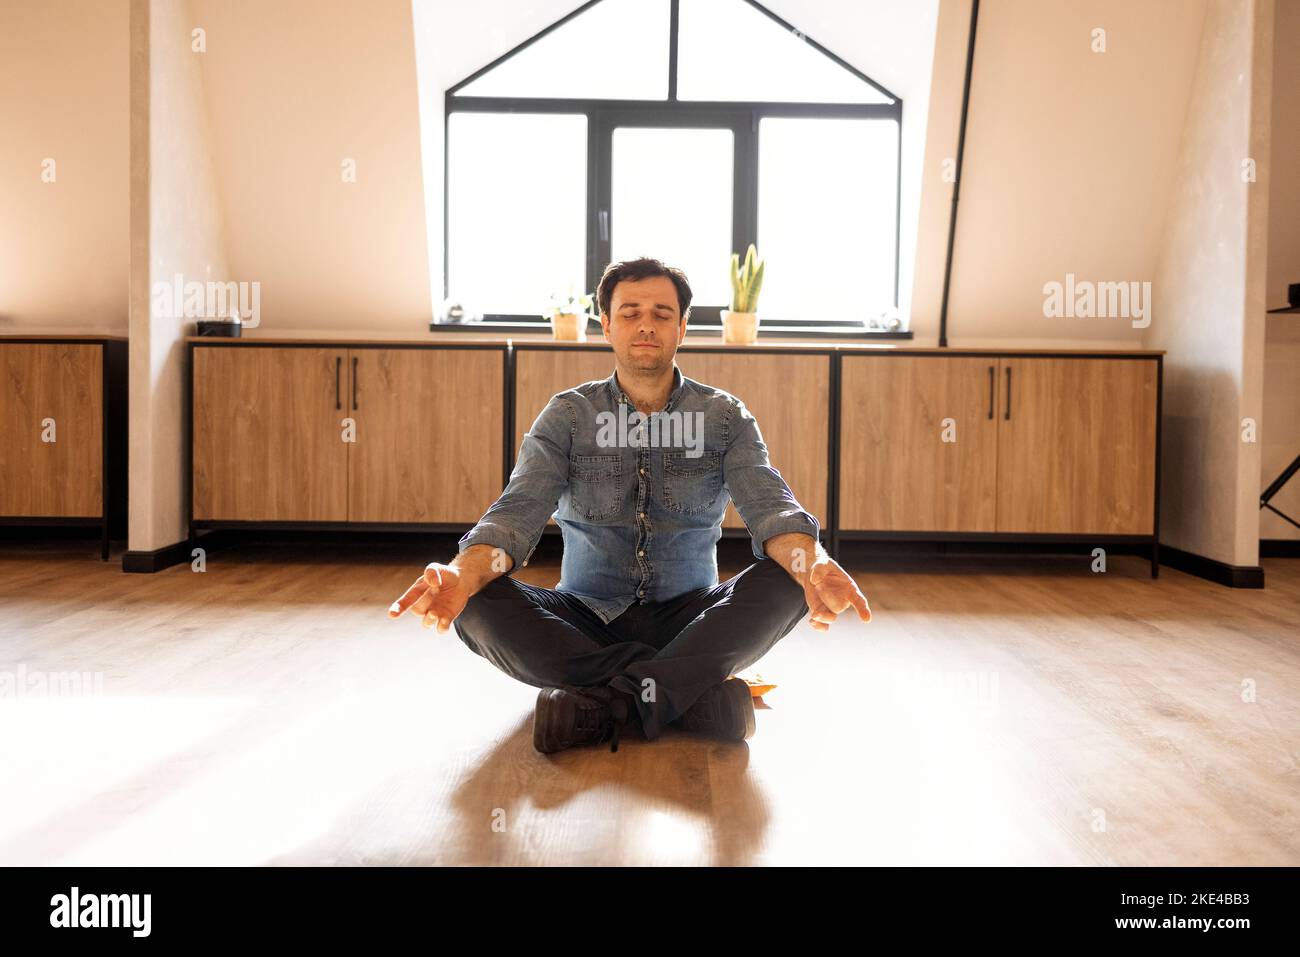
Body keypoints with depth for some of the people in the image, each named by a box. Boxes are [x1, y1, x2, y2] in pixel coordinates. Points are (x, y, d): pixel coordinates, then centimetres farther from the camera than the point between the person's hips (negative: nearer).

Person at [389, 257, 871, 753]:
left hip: (690, 620, 0)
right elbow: (519, 510, -15)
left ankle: (604, 704, -32)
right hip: (586, 621, 1)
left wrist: (813, 565, -41)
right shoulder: (567, 415, -1)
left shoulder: (724, 416, 0)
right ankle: (692, 691, -29)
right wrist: (463, 572, -39)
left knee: (789, 580, -27)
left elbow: (769, 506, -16)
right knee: (478, 604, -27)